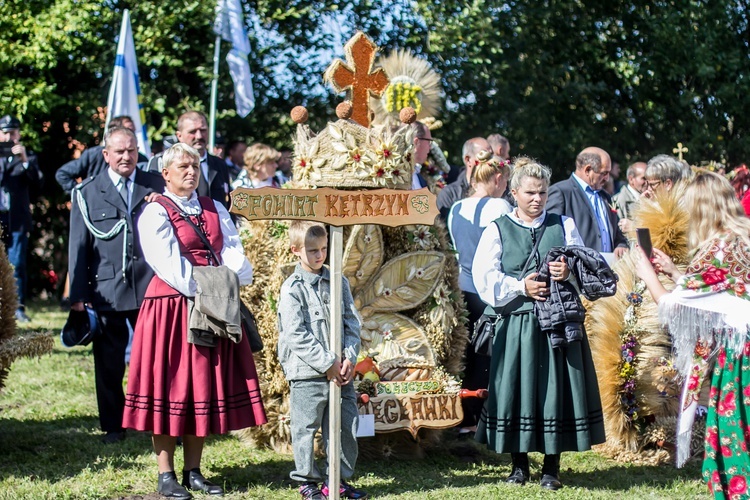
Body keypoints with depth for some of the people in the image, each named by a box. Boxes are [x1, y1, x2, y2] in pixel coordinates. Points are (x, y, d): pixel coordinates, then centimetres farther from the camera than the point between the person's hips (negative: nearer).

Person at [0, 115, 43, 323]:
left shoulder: (28, 157, 11)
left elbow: (38, 184, -2)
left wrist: (25, 161, -15)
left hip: (18, 220, -1)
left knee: (17, 264, -6)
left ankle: (19, 308, -4)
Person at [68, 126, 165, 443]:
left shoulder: (156, 186, 8)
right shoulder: (87, 193, 6)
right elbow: (78, 246, 5)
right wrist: (78, 294, 0)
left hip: (151, 287, 0)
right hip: (106, 289, 0)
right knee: (108, 363, 7)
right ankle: (113, 425, 19)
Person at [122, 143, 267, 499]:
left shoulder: (215, 210, 15)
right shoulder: (156, 212, -2)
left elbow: (233, 251, 5)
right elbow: (166, 262, -13)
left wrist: (229, 281, -14)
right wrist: (201, 288, -19)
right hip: (173, 306, -6)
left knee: (205, 386, 7)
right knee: (171, 385, -3)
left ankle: (193, 471, 14)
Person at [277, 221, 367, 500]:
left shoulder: (338, 282, 8)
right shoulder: (292, 289, -7)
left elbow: (352, 323, 9)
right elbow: (296, 335, -12)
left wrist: (349, 358, -5)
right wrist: (328, 364, -14)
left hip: (341, 371, 5)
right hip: (307, 372, -5)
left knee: (347, 426, 8)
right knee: (306, 428, 2)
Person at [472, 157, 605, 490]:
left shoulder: (564, 225, 13)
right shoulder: (498, 230, 6)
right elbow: (484, 276, -4)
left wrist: (569, 271, -14)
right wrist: (520, 286, -14)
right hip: (515, 323, -1)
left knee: (555, 387, 0)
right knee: (516, 387, 0)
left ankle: (552, 468, 9)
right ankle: (519, 465, 14)